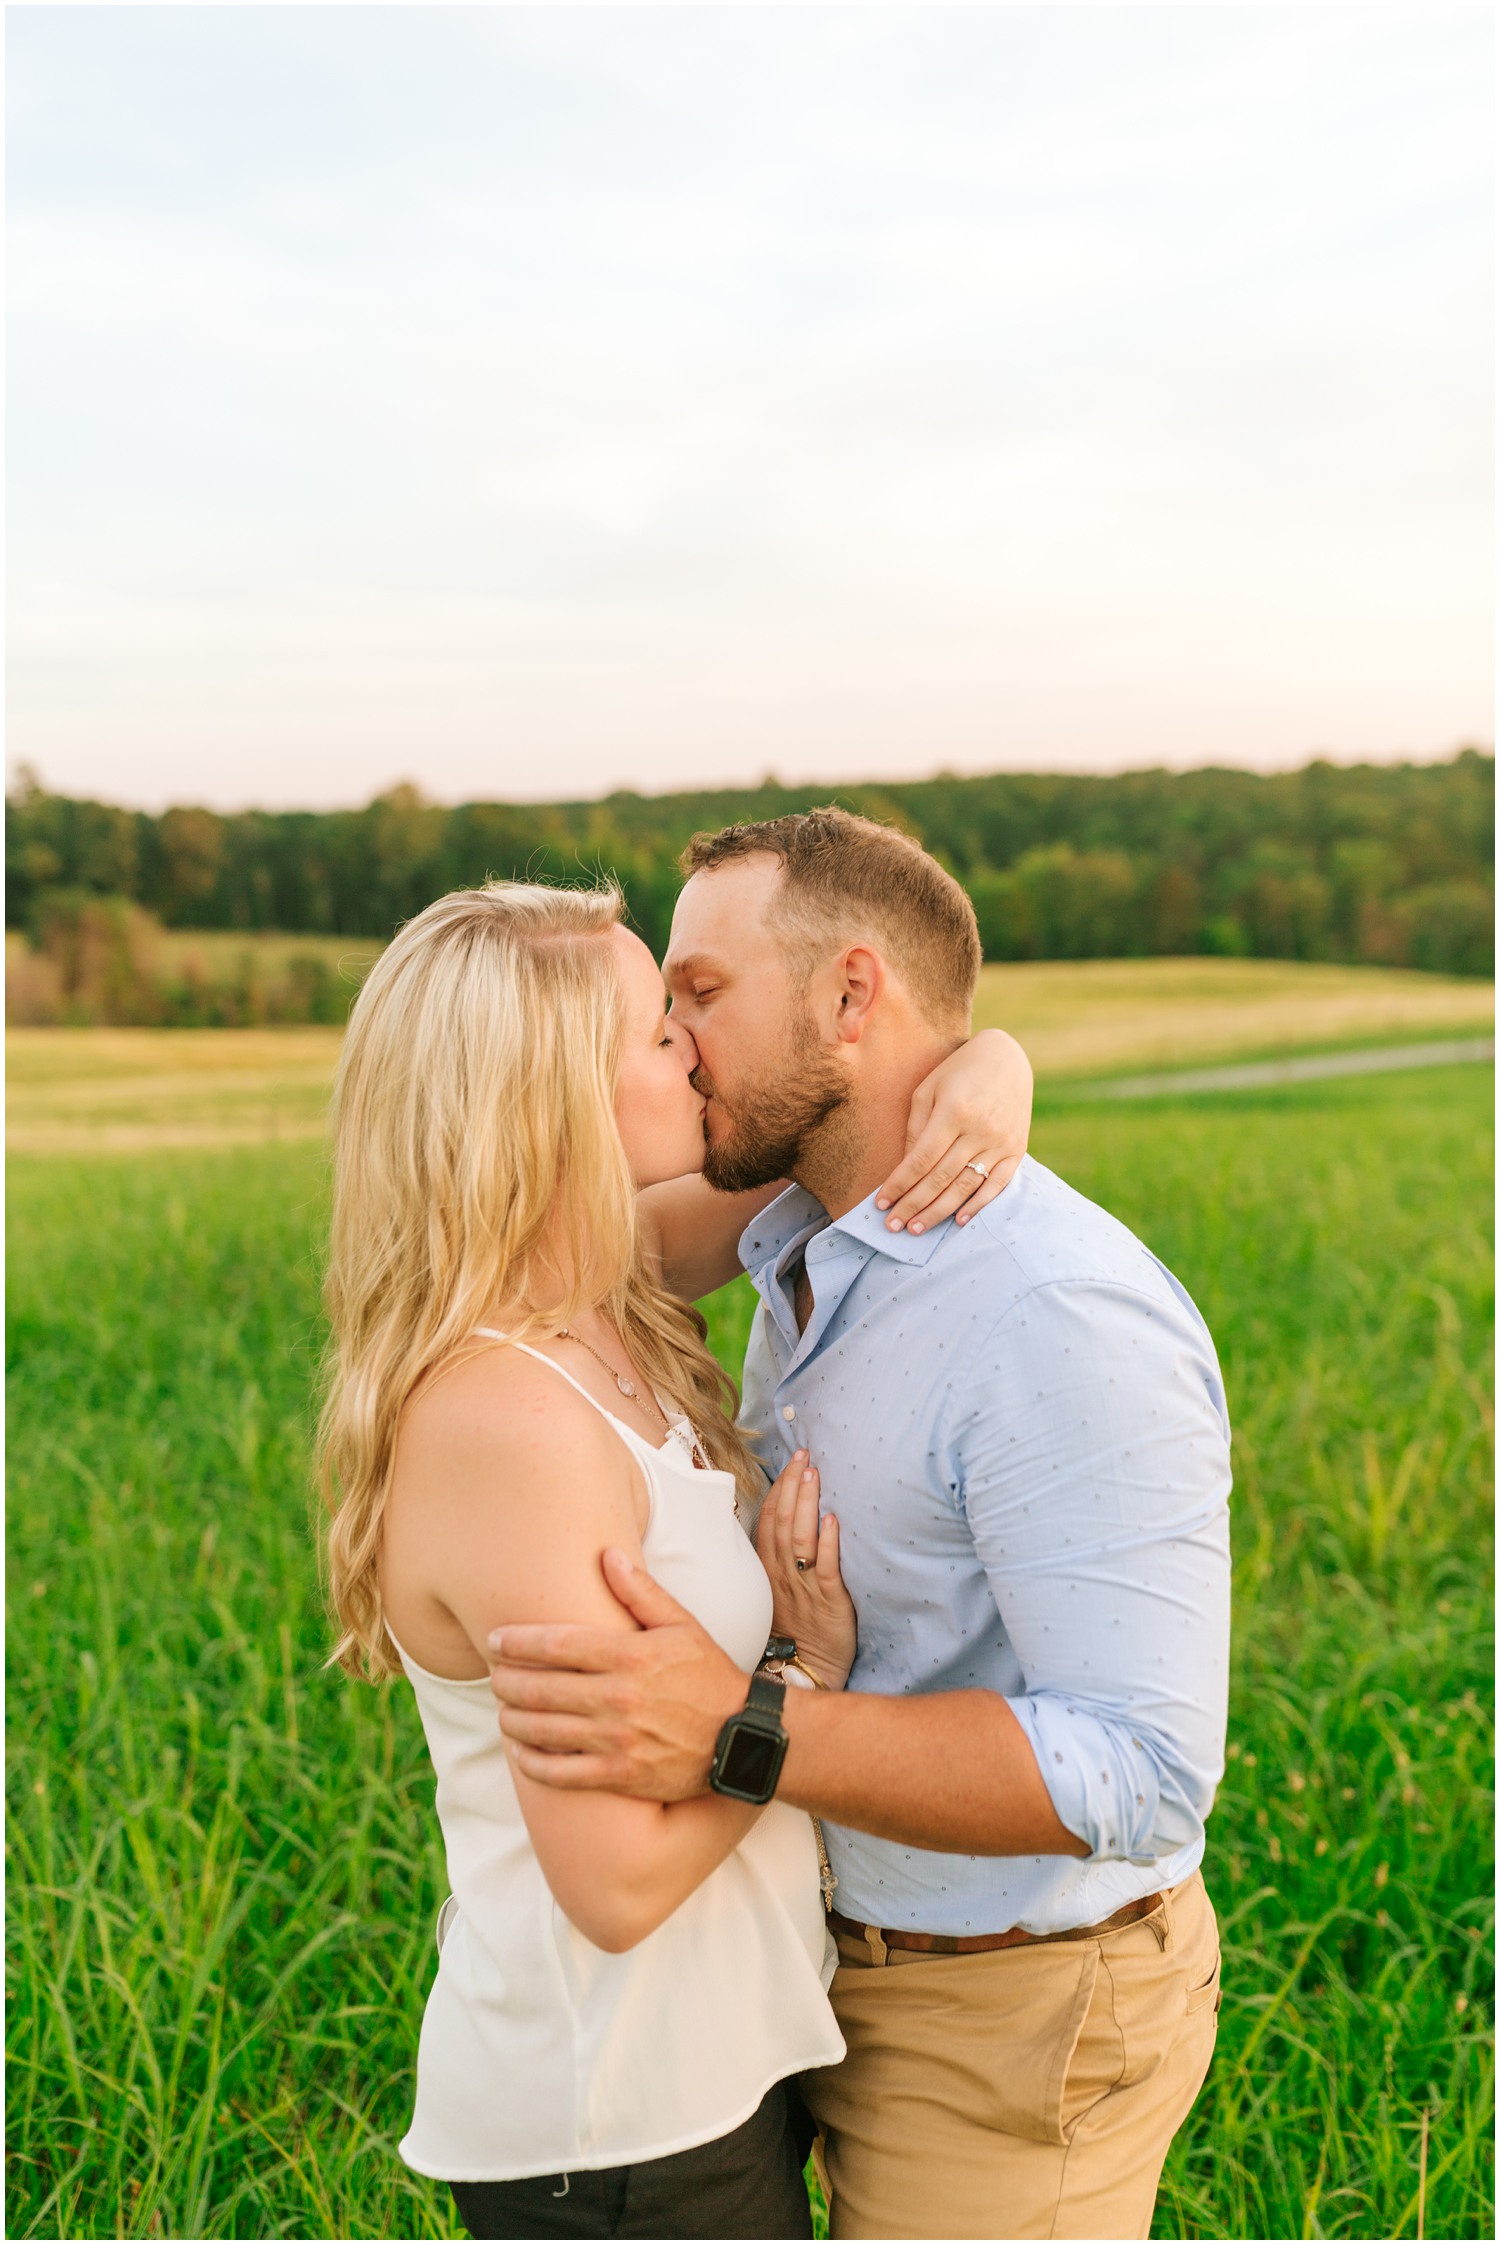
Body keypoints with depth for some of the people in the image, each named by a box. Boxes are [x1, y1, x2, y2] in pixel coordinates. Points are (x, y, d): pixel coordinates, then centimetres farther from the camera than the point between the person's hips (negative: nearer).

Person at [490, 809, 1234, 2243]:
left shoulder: (1068, 1319, -28)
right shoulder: (814, 1257, 2)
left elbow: (1138, 1773, -31)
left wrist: (736, 1735, -38)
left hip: (1007, 2026, -8)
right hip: (859, 1963, 8)